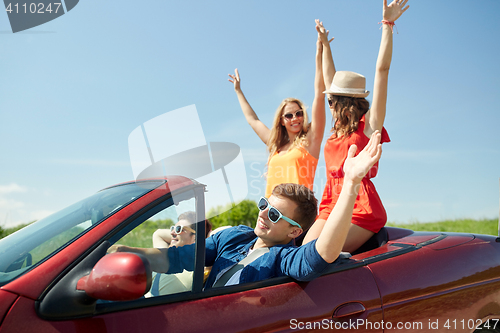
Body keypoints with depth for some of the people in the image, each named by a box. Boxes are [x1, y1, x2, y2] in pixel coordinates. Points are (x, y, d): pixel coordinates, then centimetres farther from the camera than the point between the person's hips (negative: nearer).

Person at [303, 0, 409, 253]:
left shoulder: (369, 124, 0)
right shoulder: (339, 127, 16)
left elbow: (382, 69, -6)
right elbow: (329, 79, 26)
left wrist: (387, 24, -6)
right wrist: (324, 43, 34)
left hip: (361, 207, -6)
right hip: (331, 204, 7)